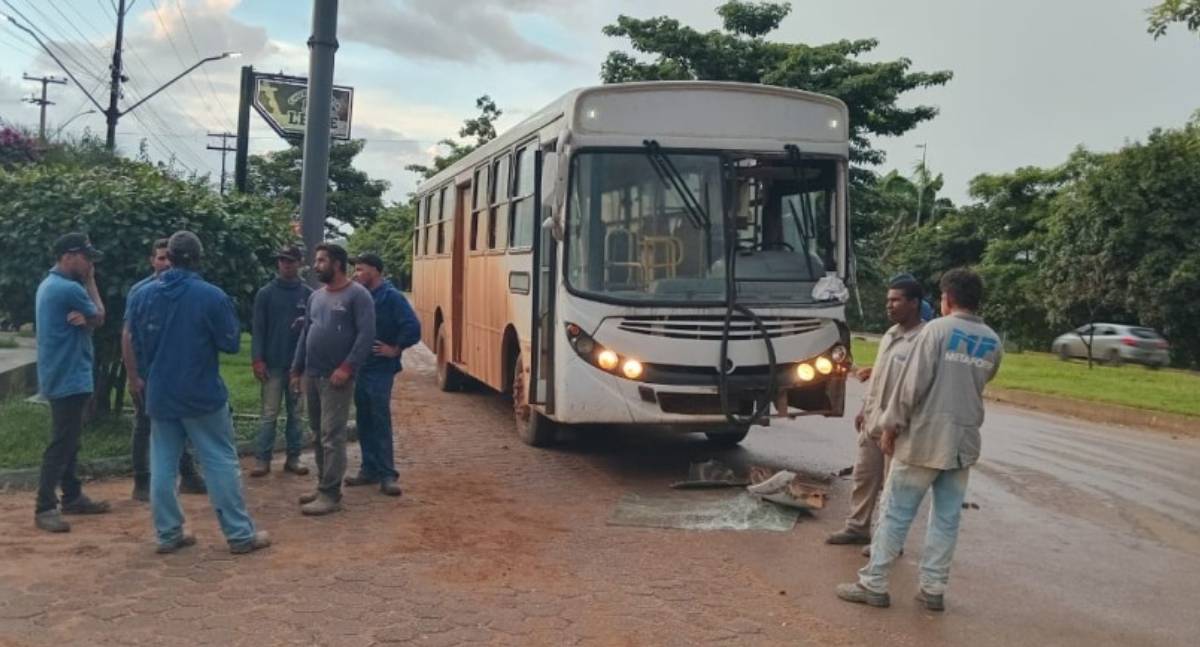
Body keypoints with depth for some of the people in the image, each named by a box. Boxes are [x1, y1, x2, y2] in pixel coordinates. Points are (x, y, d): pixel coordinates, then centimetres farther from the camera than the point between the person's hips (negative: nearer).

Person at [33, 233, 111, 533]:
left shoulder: (49, 284, 13)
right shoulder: (70, 289, -20)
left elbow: (86, 319, 11)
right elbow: (99, 318, -5)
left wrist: (82, 318, -12)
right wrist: (90, 281, 1)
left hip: (61, 376, 11)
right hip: (69, 378, -11)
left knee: (69, 440, 17)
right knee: (61, 443, -9)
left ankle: (72, 497, 26)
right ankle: (45, 508, -8)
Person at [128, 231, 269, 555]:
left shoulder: (142, 296, 2)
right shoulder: (212, 296, -14)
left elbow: (136, 346, 12)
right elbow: (231, 343, -8)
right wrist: (232, 324, 12)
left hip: (159, 395, 4)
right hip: (203, 394, -4)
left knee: (162, 466, 11)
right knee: (222, 462, 2)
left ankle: (168, 534, 16)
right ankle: (240, 534, 5)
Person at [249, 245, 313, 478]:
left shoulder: (309, 294, 4)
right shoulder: (265, 293, 0)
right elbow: (258, 328, -2)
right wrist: (258, 359, -10)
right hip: (273, 363, -2)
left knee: (295, 413, 9)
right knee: (269, 414, 1)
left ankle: (293, 458, 16)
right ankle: (263, 459, 6)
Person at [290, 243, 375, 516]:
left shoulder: (357, 295, -9)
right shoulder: (316, 296, 14)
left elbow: (367, 334, -15)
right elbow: (305, 334, 18)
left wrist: (347, 368, -20)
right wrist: (296, 369, 14)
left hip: (336, 377, -7)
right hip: (312, 375, 8)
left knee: (332, 436, -7)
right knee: (318, 434, 13)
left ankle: (331, 495, -3)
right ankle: (324, 486, 22)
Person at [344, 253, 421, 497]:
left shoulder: (391, 296, -12)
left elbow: (413, 327, -20)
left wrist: (395, 349, -13)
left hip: (380, 370, -7)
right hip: (359, 368, 7)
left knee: (380, 422, -5)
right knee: (364, 422, 11)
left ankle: (388, 475, 1)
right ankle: (370, 469, 20)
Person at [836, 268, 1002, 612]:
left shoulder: (937, 329, -11)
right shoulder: (992, 342, 6)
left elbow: (913, 384, -14)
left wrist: (892, 426, -7)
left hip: (924, 438, -5)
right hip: (964, 441, 5)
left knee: (895, 513, 2)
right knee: (947, 519, 10)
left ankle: (873, 585, 6)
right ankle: (933, 589, 14)